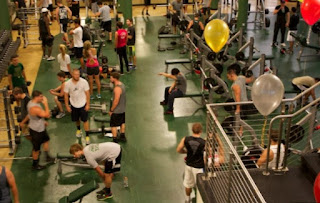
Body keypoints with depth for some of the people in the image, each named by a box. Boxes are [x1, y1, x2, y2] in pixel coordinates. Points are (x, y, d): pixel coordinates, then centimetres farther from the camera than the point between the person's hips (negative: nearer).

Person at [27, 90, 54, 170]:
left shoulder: (32, 102, -4)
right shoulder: (34, 108, -36)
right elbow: (47, 115, -33)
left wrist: (43, 121, 16)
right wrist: (45, 103, -29)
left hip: (40, 127, 10)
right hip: (36, 130, -10)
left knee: (46, 140, 27)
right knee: (36, 148, 8)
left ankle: (47, 157, 46)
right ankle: (35, 165, 27)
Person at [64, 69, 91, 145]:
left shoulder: (84, 82, -17)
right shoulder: (67, 83, -14)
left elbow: (87, 93, -8)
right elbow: (66, 95, -3)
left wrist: (88, 104, -8)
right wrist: (67, 106, -2)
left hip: (83, 104, -2)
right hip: (74, 105, 2)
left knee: (85, 120, -2)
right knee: (76, 119, 18)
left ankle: (87, 136, 7)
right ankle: (78, 130, 48)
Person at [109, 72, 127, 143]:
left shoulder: (117, 88, -28)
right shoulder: (122, 84, 2)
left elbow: (116, 101, -27)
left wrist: (111, 110, -16)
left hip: (117, 110, -10)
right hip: (123, 109, 10)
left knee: (113, 125, 3)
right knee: (122, 123, 23)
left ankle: (115, 140, 11)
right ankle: (122, 137, 37)